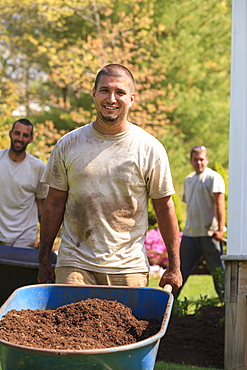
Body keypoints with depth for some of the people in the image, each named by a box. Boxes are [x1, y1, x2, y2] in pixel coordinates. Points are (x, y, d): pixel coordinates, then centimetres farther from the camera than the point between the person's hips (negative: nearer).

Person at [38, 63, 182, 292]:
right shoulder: (68, 145, 5)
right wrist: (44, 261, 8)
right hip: (75, 265, 1)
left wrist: (174, 266, 4)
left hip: (128, 269, 0)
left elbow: (164, 207, 5)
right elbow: (54, 204, 10)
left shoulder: (150, 149, 2)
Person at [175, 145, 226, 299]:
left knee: (218, 271, -1)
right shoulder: (188, 180, 18)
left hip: (209, 233, -6)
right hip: (190, 234, 7)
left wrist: (220, 229, -19)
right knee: (181, 269, 8)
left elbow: (220, 204, -12)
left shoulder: (213, 177, -5)